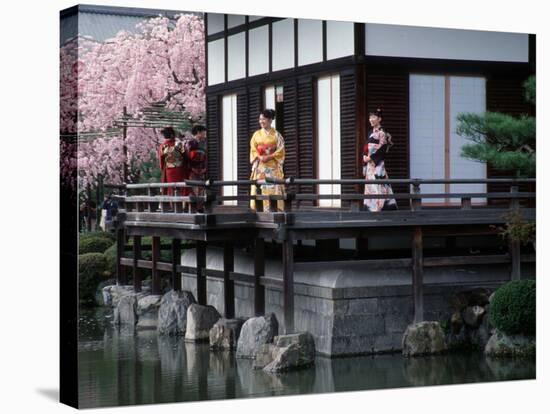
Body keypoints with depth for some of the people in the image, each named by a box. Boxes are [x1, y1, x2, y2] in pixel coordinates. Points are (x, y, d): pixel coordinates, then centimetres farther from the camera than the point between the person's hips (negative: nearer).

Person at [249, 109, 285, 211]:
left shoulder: (276, 135, 3)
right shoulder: (256, 134, 11)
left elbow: (280, 151, -2)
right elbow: (253, 150, 6)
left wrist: (269, 157, -16)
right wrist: (259, 157, -14)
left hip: (273, 166, -2)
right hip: (259, 166, 2)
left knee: (273, 187, -8)